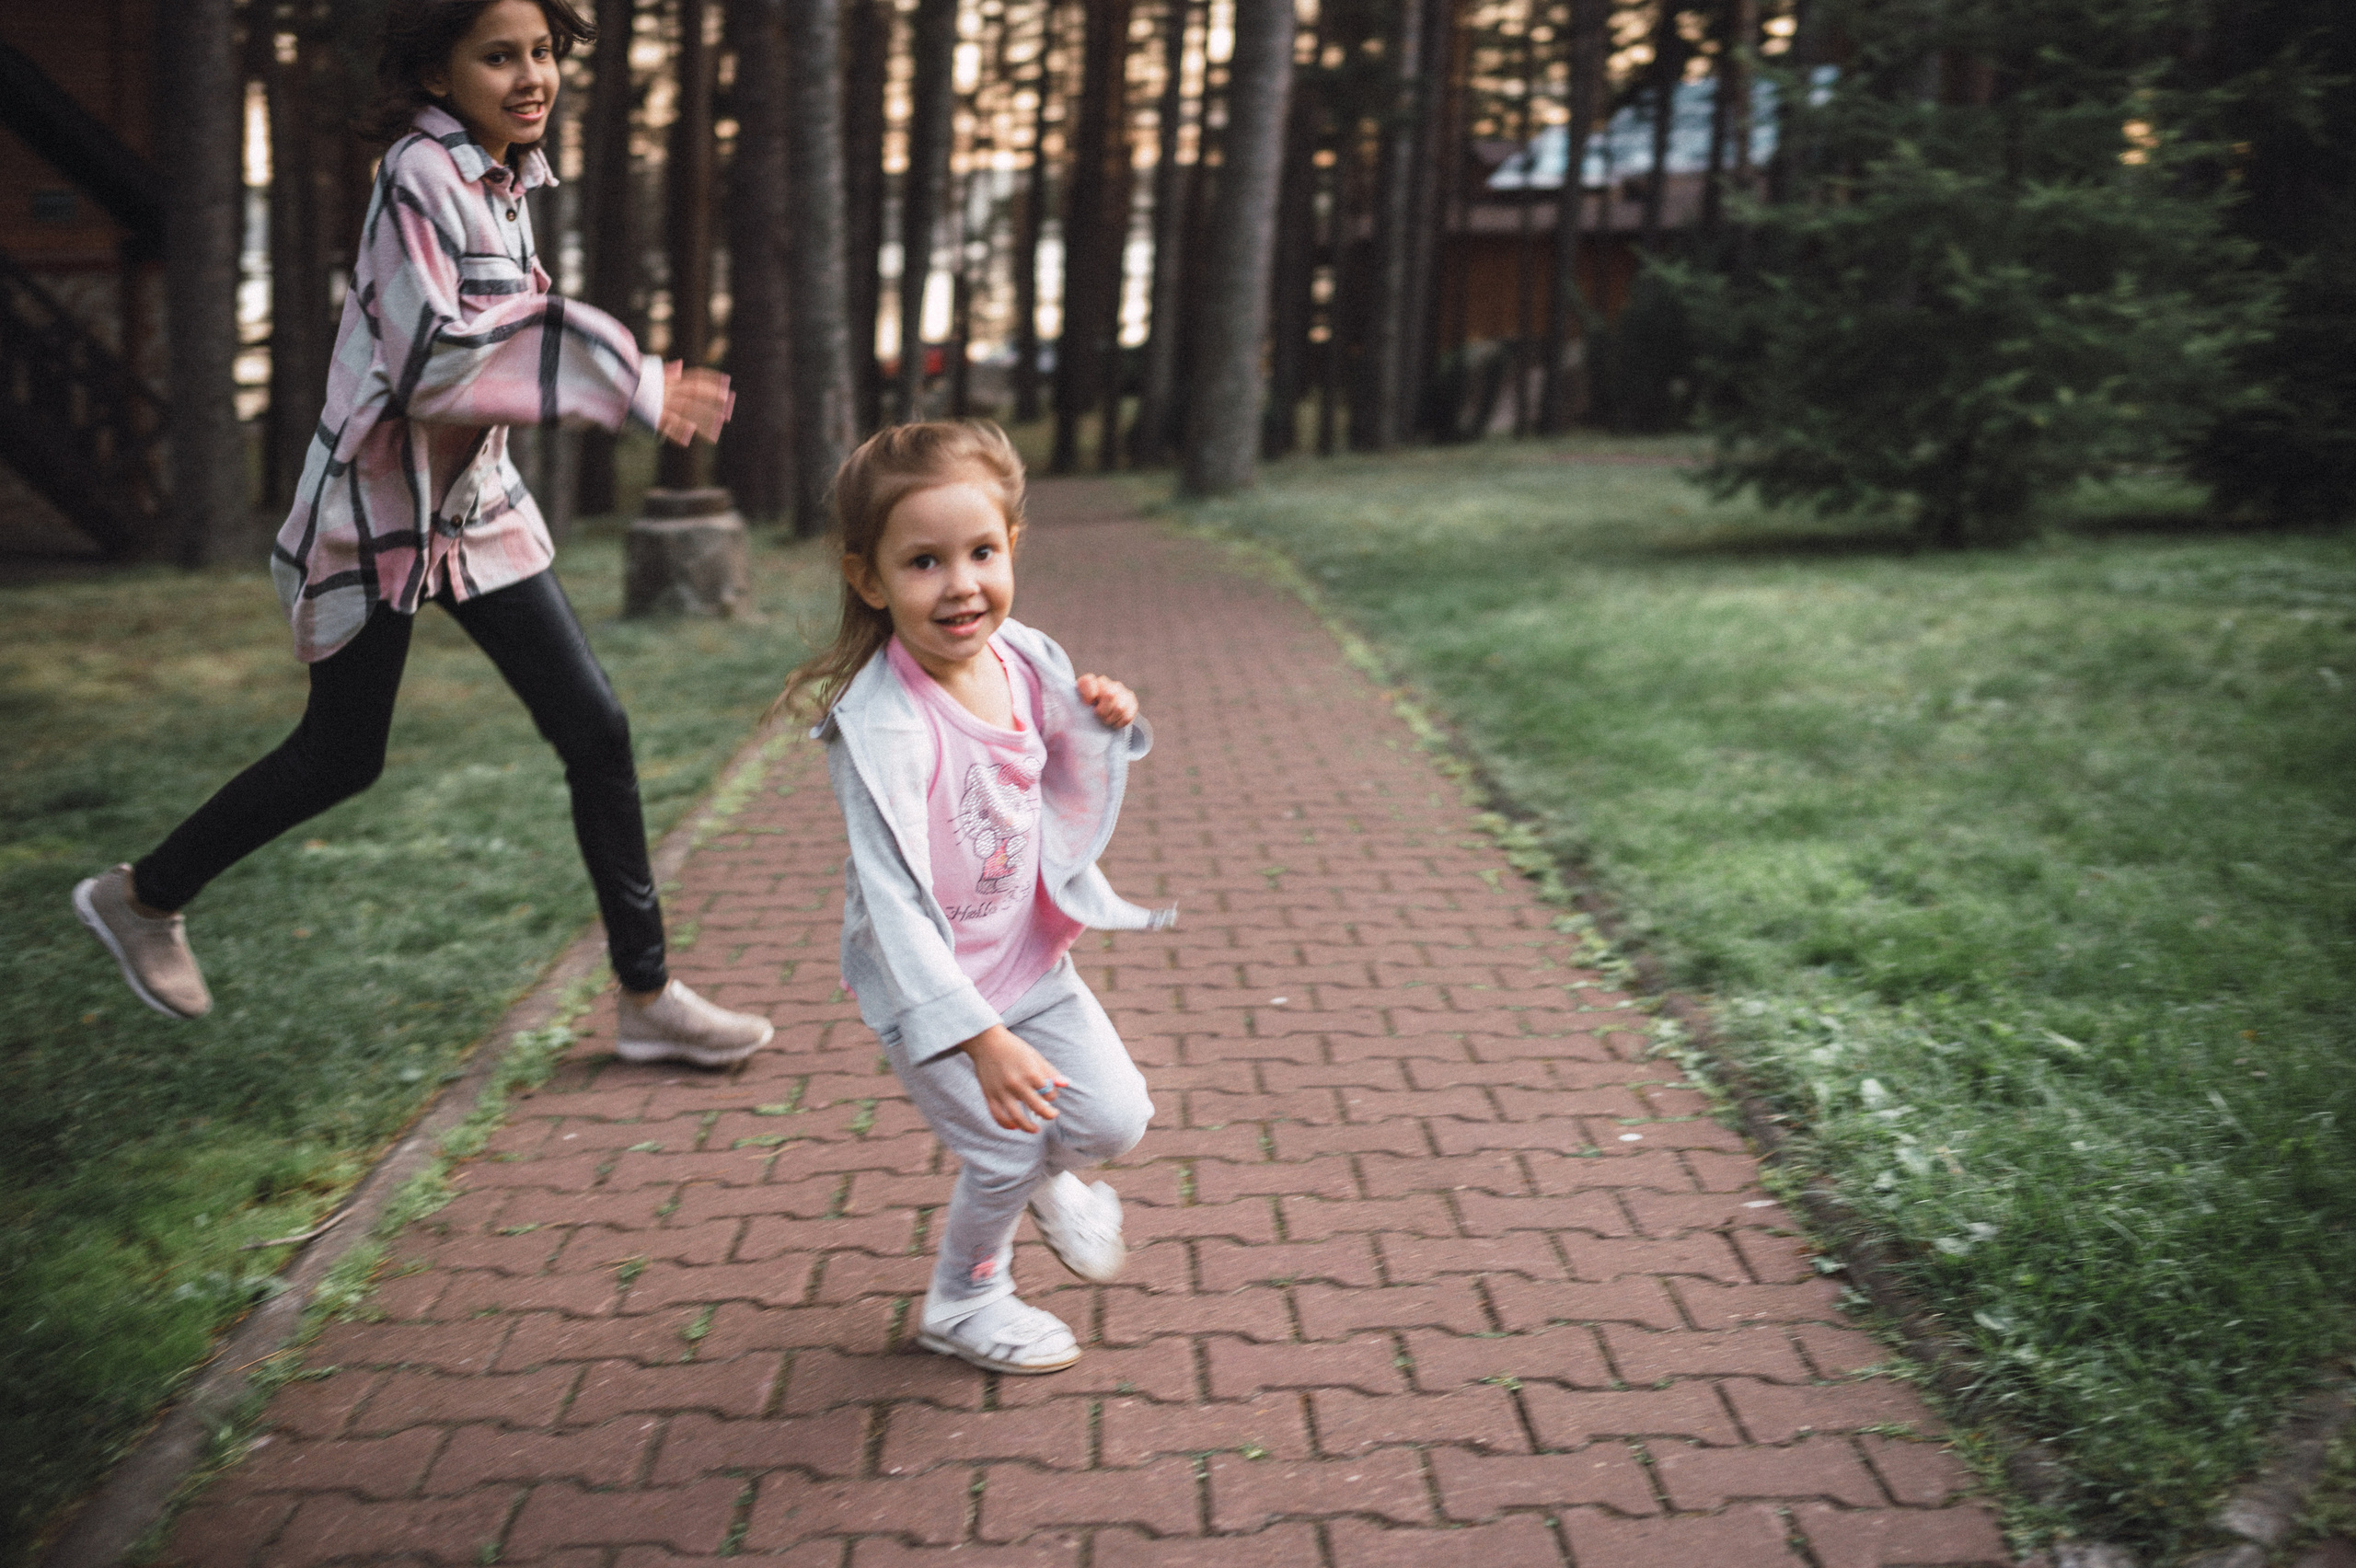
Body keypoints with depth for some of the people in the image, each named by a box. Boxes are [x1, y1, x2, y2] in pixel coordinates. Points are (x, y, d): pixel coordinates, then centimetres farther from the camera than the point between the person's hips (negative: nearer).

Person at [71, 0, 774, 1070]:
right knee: (341, 756, 5)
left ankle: (648, 998, 10)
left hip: (475, 498, 8)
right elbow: (429, 363, -26)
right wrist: (625, 387, -26)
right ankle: (142, 896, 31)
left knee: (595, 730, 0)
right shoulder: (423, 175, -18)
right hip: (380, 504, -8)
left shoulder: (498, 177, 9)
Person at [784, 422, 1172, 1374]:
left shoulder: (1023, 661, -10)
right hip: (927, 986, -6)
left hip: (1029, 956, 6)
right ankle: (963, 1303, 36)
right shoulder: (883, 727, -31)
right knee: (1004, 1155, 5)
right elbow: (892, 901, -34)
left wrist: (1106, 726, -12)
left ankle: (1047, 1177, 45)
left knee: (1117, 1118, 9)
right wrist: (980, 1038, -38)